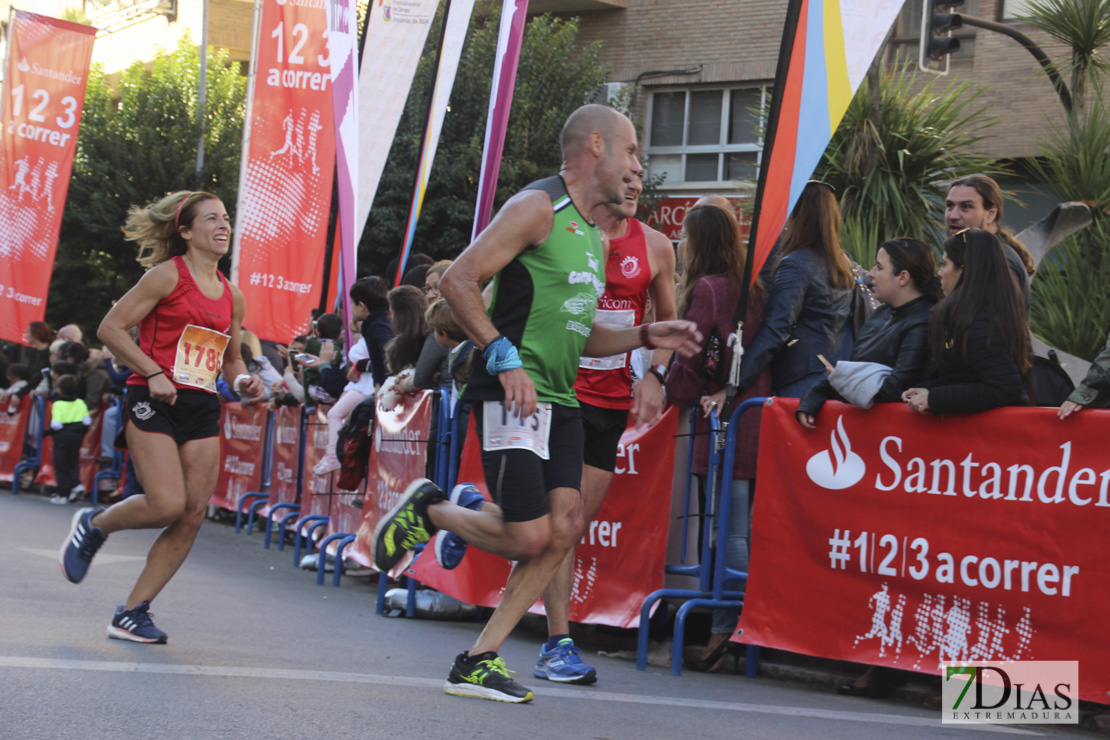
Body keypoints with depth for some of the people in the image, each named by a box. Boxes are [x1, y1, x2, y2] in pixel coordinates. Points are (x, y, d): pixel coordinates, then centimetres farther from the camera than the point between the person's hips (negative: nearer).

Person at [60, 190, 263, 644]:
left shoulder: (231, 295, 15)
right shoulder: (168, 275, -4)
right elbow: (111, 328, -7)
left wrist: (242, 380, 5)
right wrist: (153, 373, -15)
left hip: (202, 408, 6)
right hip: (154, 402, -6)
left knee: (193, 515, -3)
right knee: (167, 505, -18)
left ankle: (132, 613, 6)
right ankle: (94, 526, 14)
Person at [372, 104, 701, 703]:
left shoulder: (590, 233, 21)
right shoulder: (538, 207, -8)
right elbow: (458, 281, -15)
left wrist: (643, 337, 13)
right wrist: (505, 358, -21)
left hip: (559, 402, 9)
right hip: (512, 395, -9)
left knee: (565, 525, -5)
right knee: (527, 537, -13)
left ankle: (478, 662, 1)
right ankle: (426, 510, 14)